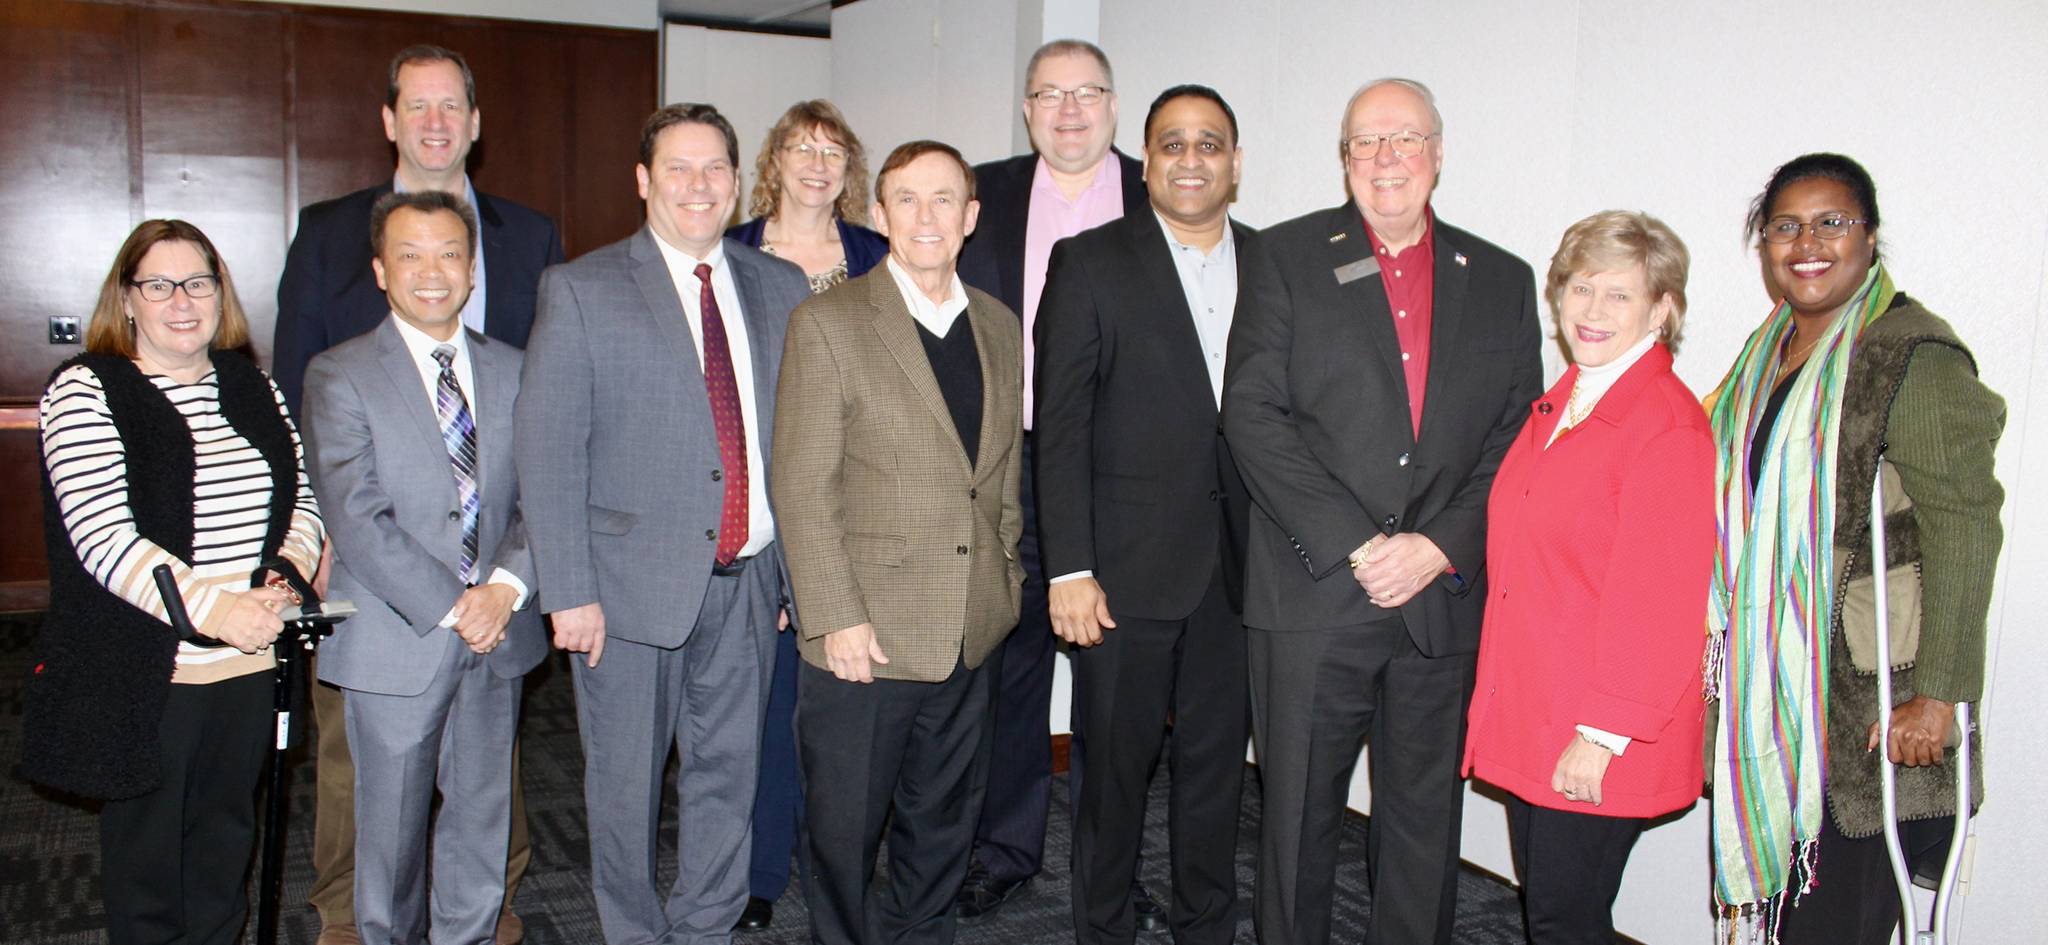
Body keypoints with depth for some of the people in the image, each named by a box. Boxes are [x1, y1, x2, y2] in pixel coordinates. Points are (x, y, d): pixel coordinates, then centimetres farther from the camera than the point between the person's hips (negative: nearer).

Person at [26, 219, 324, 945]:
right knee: (146, 846, 11)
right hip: (145, 677, -4)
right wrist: (212, 610, -29)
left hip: (251, 665, 5)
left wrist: (285, 580, -12)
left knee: (227, 836, 18)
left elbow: (302, 498, 8)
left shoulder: (252, 387, 9)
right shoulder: (85, 392, -8)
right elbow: (103, 537, -19)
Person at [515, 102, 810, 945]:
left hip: (746, 582, 3)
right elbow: (547, 451, -6)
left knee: (728, 777, 13)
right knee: (626, 785, 10)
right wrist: (570, 592, -12)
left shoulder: (782, 288, 8)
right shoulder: (580, 290, -2)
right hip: (633, 581, -3)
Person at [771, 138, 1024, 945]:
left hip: (970, 632, 5)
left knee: (944, 819, 18)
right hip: (865, 633, -5)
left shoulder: (999, 328, 10)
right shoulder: (827, 324, -7)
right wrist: (837, 618, -14)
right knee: (845, 825, 8)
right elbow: (802, 486, -11)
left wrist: (1005, 578, 11)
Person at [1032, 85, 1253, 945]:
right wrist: (1069, 570, -11)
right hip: (1128, 570, -3)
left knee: (1218, 764, 13)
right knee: (1116, 762, 8)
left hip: (1239, 570, 3)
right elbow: (1061, 426, -6)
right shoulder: (1091, 262, -1)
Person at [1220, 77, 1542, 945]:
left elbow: (1514, 437, 6)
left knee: (1426, 820, 12)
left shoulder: (1501, 280, 11)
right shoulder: (1286, 258, 3)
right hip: (1313, 597, -2)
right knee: (1297, 813, 9)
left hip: (1445, 603, 2)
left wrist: (1436, 547, -9)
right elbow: (1254, 416, -7)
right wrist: (1355, 546, -13)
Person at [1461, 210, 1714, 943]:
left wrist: (1602, 734, -17)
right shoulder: (1558, 406, 10)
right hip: (1529, 717, 8)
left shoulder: (1669, 425, -16)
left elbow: (1661, 605, -18)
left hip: (1595, 746, -7)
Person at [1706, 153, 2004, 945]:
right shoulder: (1770, 352, 12)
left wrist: (1938, 697, -19)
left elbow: (1964, 533, -17)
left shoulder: (1916, 358, -13)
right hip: (1775, 685, 7)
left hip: (1868, 697, -7)